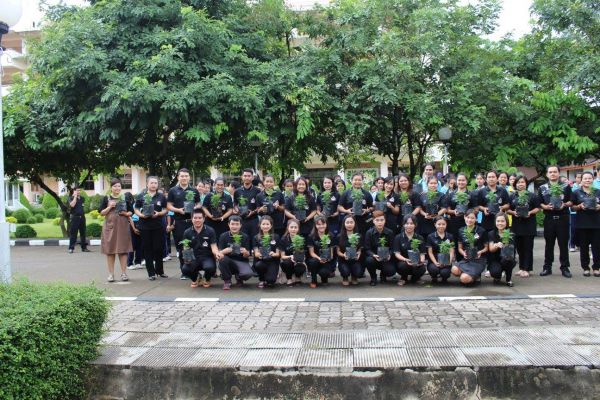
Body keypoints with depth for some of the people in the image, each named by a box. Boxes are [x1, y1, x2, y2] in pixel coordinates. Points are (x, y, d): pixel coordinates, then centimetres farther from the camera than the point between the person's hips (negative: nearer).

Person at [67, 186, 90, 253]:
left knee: (83, 233, 8)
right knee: (73, 233, -4)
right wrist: (75, 196, -13)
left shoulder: (82, 198, 13)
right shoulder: (70, 198, -2)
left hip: (82, 217, 5)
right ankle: (71, 248, 0)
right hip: (75, 217, -5)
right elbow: (72, 205, -21)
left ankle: (84, 247, 15)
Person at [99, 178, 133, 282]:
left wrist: (126, 213, -9)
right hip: (110, 226, -1)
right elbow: (101, 213, 2)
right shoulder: (106, 198, 4)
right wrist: (109, 207, -12)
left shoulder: (125, 198, 8)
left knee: (123, 250, 1)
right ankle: (111, 274, 10)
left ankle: (124, 273, 8)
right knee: (110, 250, 2)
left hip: (123, 227, 1)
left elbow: (131, 212, 11)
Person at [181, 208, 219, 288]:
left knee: (210, 267, -36)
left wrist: (217, 253, -30)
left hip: (207, 257, -1)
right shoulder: (187, 232, 3)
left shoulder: (210, 231, -2)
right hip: (193, 258, 2)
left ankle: (207, 279, 6)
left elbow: (213, 247, -6)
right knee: (185, 269, -30)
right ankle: (196, 278, 10)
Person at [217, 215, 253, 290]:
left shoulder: (245, 237, -3)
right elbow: (219, 252, -9)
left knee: (248, 274, -31)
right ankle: (227, 281, -8)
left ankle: (239, 277, 9)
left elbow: (247, 256, -5)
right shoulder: (223, 236, -3)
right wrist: (224, 251, -33)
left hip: (241, 261, -1)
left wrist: (245, 253, -30)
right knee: (222, 258, -33)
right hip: (228, 261, 1)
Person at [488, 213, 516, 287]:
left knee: (507, 259, -35)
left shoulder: (510, 235, 0)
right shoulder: (491, 234, 1)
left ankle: (509, 279, -7)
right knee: (495, 272, -33)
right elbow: (491, 249, -11)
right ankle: (497, 276, 8)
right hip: (495, 260, -1)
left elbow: (511, 250, -10)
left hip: (507, 261, 1)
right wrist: (497, 245, -34)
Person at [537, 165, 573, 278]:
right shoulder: (542, 188, 9)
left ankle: (565, 267, 9)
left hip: (563, 217, -1)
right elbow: (539, 204, 6)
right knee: (549, 243, 6)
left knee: (563, 243, 1)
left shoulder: (566, 187, 6)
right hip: (549, 218, 1)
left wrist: (565, 205, -16)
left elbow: (571, 201, 4)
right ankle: (547, 267, 12)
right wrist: (546, 206, -13)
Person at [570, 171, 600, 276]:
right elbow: (572, 207, 6)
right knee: (584, 247, 4)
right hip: (582, 224, -1)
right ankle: (585, 268, 13)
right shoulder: (576, 193, 5)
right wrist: (579, 206, -12)